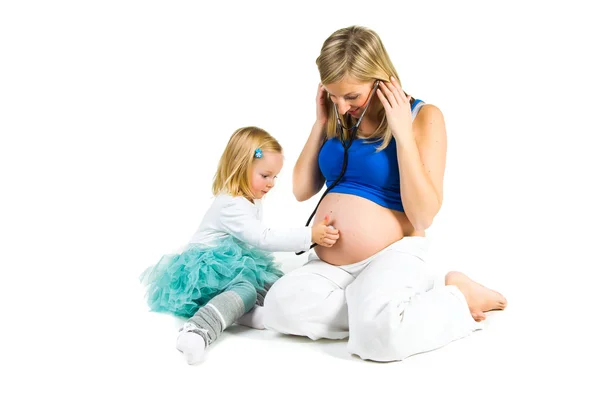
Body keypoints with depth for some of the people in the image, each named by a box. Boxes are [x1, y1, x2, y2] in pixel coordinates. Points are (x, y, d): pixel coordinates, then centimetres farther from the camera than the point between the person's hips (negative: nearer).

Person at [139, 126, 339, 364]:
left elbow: (256, 238, 24)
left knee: (275, 282, 3)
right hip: (206, 272, -11)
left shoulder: (250, 200, 11)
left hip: (232, 267, 11)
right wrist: (310, 236, -37)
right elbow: (263, 238, -33)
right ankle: (196, 331, -55)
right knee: (246, 290, -35)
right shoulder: (231, 206, -23)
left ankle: (245, 312, -26)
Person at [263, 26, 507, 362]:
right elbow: (302, 191, 7)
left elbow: (424, 216, -16)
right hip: (331, 264, 5)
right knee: (280, 309, -23)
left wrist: (402, 133, -19)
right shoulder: (340, 118, 6)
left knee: (377, 337, -32)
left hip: (391, 256, -4)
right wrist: (321, 123, -1)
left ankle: (459, 300, -4)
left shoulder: (423, 117, -8)